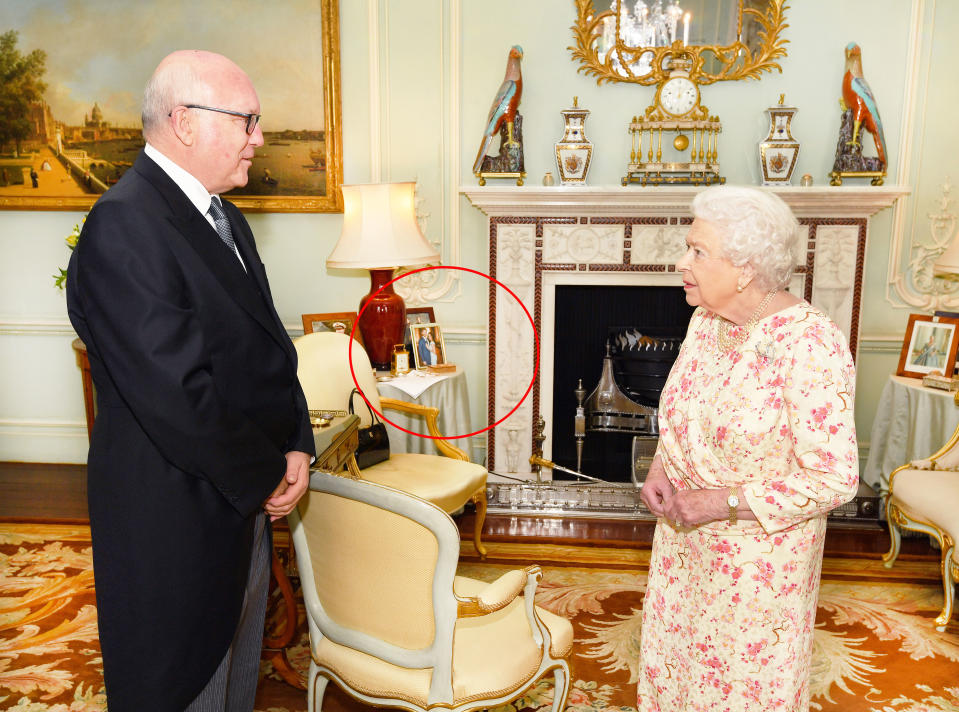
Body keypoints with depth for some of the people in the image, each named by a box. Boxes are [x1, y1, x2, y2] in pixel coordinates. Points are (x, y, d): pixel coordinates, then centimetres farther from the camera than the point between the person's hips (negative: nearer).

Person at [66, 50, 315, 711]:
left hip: (246, 504, 9)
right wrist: (267, 477, -14)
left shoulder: (228, 221, 9)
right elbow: (176, 395, -27)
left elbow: (268, 348, 10)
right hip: (175, 522, -8)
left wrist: (297, 447, -3)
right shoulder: (123, 226, -21)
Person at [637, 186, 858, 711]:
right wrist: (662, 465, -6)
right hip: (684, 539, 7)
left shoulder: (810, 346, -26)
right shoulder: (706, 319, -3)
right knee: (674, 654, 24)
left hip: (759, 555, -6)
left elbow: (834, 480, -25)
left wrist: (722, 502, -24)